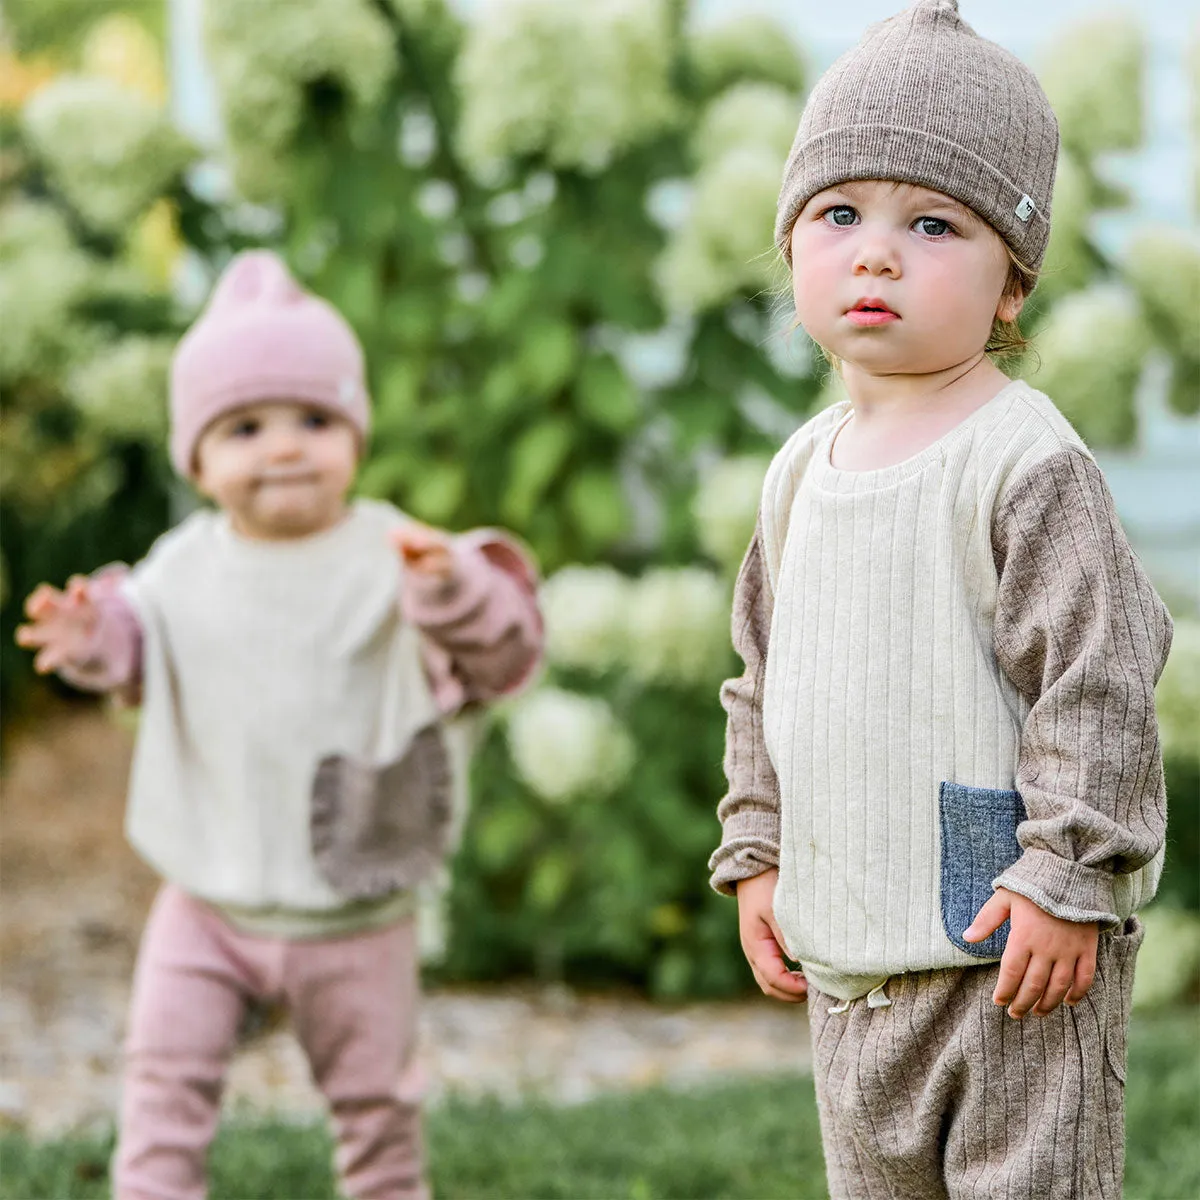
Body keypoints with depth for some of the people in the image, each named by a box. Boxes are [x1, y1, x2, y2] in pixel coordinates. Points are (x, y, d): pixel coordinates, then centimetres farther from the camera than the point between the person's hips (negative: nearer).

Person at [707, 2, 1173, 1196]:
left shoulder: (1024, 461, -15)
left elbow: (1097, 682, -17)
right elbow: (766, 683, 19)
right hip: (854, 943, 8)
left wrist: (1068, 882, -19)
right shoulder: (803, 471, 9)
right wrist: (757, 856, 15)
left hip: (1006, 940, -8)